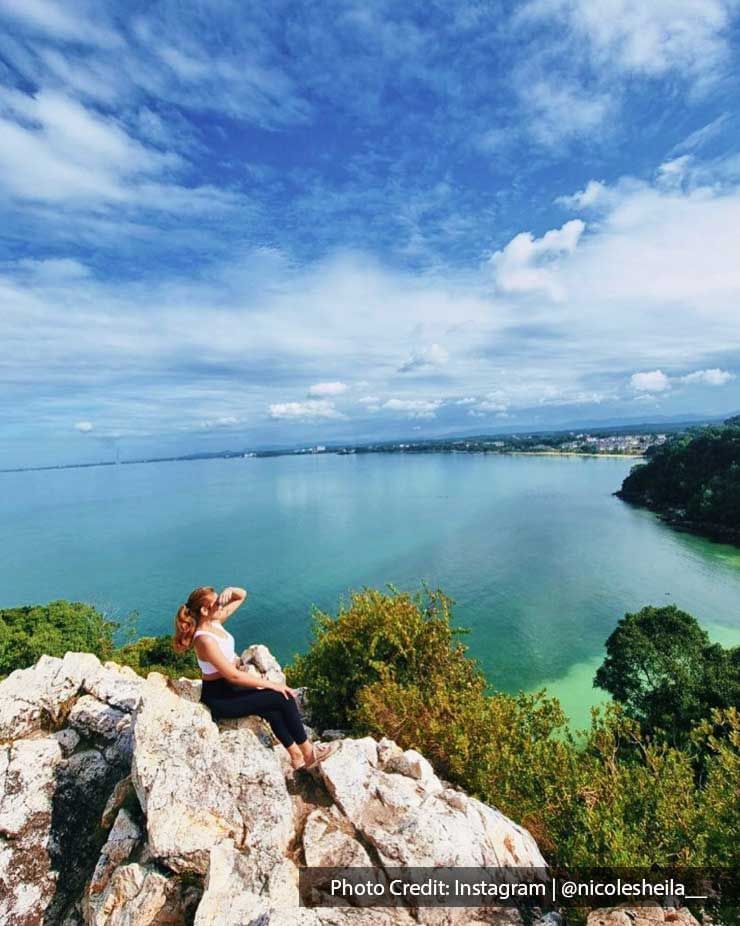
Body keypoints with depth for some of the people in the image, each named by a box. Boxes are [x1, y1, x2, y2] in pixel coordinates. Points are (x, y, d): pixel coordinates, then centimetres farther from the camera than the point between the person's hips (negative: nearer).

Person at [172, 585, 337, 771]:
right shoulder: (205, 640, -28)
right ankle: (308, 752, 6)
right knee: (284, 698, -10)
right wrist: (271, 684, -20)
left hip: (229, 687, 9)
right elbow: (233, 675, -26)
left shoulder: (214, 621, -2)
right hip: (219, 698, -9)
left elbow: (242, 595, 7)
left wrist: (229, 590, -16)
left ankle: (296, 755, 15)